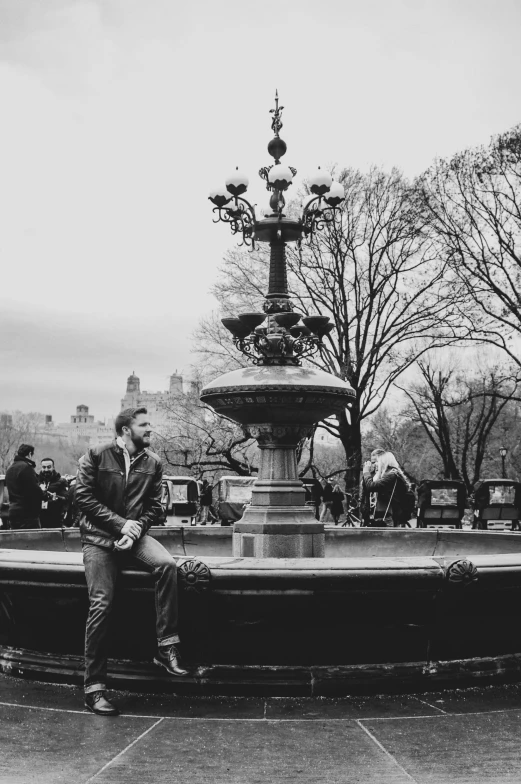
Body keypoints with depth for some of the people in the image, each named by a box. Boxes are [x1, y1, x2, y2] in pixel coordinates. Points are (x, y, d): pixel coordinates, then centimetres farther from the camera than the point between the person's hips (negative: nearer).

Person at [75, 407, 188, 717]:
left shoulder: (153, 462, 6)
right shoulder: (96, 456, -4)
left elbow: (154, 506, 8)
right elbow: (84, 496, -8)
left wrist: (136, 528, -12)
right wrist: (121, 523, -15)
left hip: (134, 534, 3)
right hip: (99, 538, -3)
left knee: (167, 565, -27)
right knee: (102, 603, -17)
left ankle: (166, 647, -20)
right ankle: (94, 687, -9)